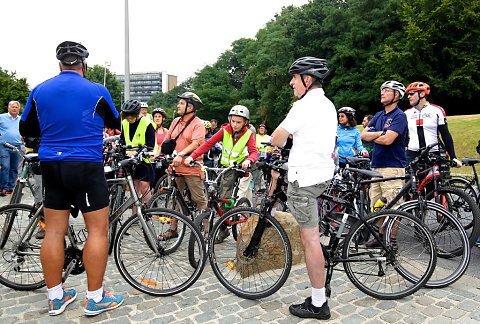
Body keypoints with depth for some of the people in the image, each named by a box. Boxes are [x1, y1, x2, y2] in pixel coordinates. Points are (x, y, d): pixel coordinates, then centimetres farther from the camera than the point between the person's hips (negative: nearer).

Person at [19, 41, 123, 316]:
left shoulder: (39, 90, 6)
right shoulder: (97, 91, -4)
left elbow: (26, 130, 14)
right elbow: (115, 124, 12)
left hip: (51, 166, 5)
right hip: (87, 167, -5)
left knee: (54, 231, 10)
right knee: (98, 229, 2)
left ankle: (56, 297, 22)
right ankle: (95, 298, 8)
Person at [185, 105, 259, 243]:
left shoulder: (248, 134, -10)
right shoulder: (225, 131, -9)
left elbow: (254, 152, -21)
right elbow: (208, 143, -13)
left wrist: (248, 160, -44)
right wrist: (192, 156, -25)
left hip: (241, 165, -1)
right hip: (227, 167, 1)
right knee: (224, 198, -1)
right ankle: (223, 229, 11)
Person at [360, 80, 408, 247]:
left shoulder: (399, 116, -6)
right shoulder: (378, 116, 17)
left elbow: (388, 140, -19)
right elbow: (363, 135, 7)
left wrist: (372, 137, 0)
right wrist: (381, 133, -8)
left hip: (393, 167, -7)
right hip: (376, 165, 8)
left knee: (392, 206, -4)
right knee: (376, 205, 10)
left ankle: (392, 239, 6)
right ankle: (380, 235, 22)